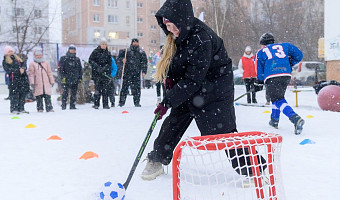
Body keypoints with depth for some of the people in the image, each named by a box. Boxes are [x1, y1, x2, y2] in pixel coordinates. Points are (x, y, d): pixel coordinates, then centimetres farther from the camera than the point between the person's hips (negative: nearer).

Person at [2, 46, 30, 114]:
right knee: (14, 94, -9)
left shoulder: (17, 58, 22)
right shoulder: (5, 61, 6)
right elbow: (8, 70, -8)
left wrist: (22, 68, -13)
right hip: (13, 79, -5)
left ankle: (21, 108, 12)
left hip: (23, 78, 5)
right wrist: (18, 70, -15)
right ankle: (13, 109, -2)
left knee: (23, 93, 4)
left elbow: (24, 64, 11)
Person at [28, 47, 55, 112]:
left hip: (46, 84, 2)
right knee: (39, 97, 2)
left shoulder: (46, 63, 14)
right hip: (37, 84, -2)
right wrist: (32, 82, -6)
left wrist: (52, 81, 12)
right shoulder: (32, 64, 5)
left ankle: (49, 108, 0)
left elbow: (49, 73, 15)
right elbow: (31, 74, 2)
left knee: (47, 97, -2)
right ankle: (40, 108, 10)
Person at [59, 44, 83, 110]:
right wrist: (62, 77, -12)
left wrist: (80, 77, 11)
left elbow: (80, 69, 20)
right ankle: (63, 106, -2)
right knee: (65, 93, -8)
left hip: (75, 80, 4)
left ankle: (72, 106, 15)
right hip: (66, 80, -4)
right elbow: (60, 69, -3)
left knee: (74, 94, 7)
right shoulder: (63, 59, 1)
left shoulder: (77, 59, 15)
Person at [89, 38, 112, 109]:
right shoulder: (95, 51, 5)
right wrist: (97, 67, -12)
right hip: (97, 73, -2)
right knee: (97, 89, -5)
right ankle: (96, 104, 2)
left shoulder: (108, 53, 11)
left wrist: (103, 68, -12)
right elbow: (90, 60, 0)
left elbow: (109, 63, 5)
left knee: (105, 89, -1)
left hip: (106, 73, 2)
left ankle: (105, 104, 5)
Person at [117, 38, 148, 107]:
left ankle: (137, 102, 9)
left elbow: (144, 62, 8)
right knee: (124, 87, -2)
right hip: (127, 73, -1)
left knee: (136, 88, 0)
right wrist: (122, 59, -13)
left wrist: (144, 71, -2)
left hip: (136, 73, 1)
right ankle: (121, 102, 5)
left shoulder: (141, 52, 11)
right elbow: (118, 58, 10)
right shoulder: (126, 51, 8)